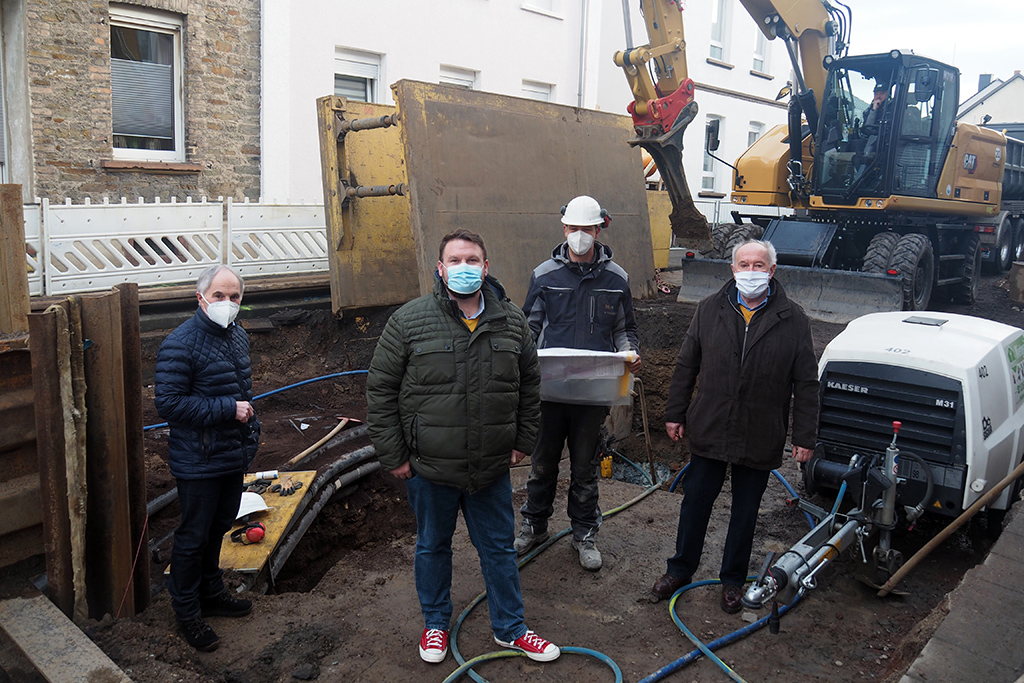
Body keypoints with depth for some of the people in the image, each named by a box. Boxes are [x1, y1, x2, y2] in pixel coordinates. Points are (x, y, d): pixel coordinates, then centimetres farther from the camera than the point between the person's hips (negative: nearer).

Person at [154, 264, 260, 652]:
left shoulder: (237, 335, 7)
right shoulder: (181, 344, -19)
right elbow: (169, 403, -22)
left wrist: (250, 429, 16)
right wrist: (227, 410, -23)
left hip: (234, 457, 8)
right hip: (198, 463, -8)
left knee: (218, 528, 21)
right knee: (194, 537, 6)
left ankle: (211, 594, 39)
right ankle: (187, 612, 22)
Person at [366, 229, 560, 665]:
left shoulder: (511, 321, 0)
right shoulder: (409, 321, -9)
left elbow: (529, 385, 11)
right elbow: (380, 390, -5)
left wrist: (523, 441, 8)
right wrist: (393, 456, -6)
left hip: (492, 467, 2)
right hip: (429, 468, -2)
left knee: (499, 548, 15)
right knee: (432, 547, 18)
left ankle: (510, 628, 35)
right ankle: (435, 623, 40)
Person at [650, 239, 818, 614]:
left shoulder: (793, 320, -4)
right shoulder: (709, 310, 1)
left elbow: (806, 383, -2)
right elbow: (686, 365, 7)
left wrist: (804, 436, -4)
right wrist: (675, 413, 5)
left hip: (760, 439, -1)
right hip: (709, 431, 1)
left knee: (745, 512, 13)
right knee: (695, 502, 12)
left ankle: (733, 579, 32)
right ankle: (680, 569, 31)